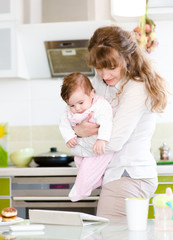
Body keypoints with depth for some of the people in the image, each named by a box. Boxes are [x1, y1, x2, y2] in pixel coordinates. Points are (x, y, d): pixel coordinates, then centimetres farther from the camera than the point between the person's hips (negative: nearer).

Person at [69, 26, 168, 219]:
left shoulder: (137, 90, -16)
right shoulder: (101, 81, 9)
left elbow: (113, 142, -20)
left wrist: (76, 147, -6)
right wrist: (77, 129, -8)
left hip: (128, 177, -8)